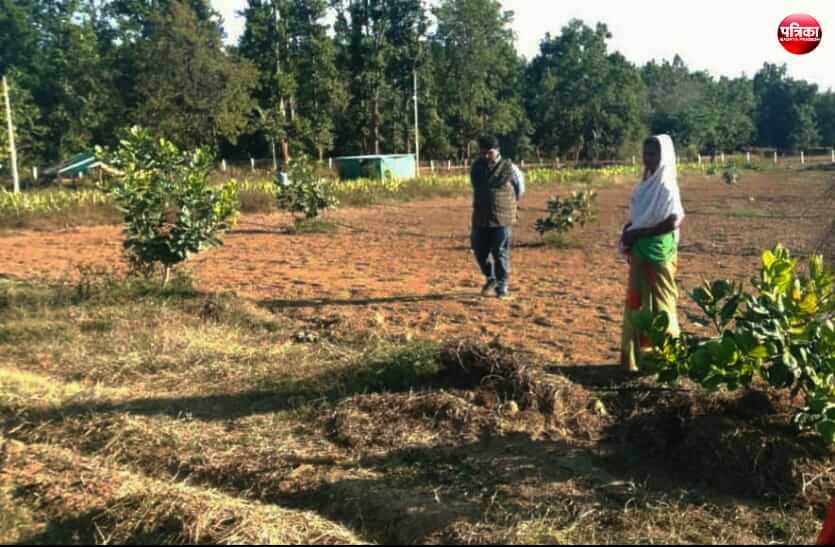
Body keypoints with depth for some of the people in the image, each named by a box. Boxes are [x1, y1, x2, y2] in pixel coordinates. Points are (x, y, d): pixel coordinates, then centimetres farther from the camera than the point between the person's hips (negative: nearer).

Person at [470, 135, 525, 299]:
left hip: (502, 219, -4)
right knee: (480, 252, 7)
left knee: (501, 254, -1)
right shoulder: (476, 167, 4)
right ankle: (490, 279, 31)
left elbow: (520, 187, 8)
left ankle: (502, 287, 11)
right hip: (480, 219, 4)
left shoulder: (509, 168, -8)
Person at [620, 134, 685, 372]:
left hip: (658, 252, -9)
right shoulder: (648, 183, 11)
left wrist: (637, 233, -17)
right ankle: (636, 358, 20)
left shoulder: (666, 186, -15)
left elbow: (674, 221, -24)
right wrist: (628, 232, -2)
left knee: (658, 304, 0)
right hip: (640, 252, 9)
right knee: (636, 303, 12)